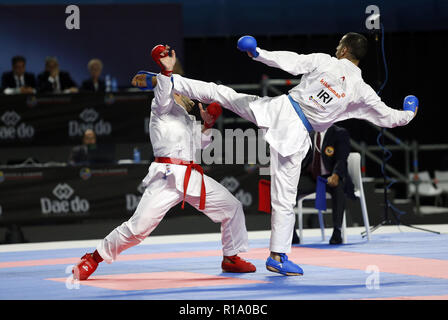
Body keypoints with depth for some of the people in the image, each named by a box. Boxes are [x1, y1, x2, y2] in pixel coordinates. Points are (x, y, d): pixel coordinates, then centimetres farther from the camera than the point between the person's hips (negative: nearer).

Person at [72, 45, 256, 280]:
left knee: (232, 207, 9)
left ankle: (231, 258, 23)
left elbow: (199, 143, 34)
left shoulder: (187, 119, 26)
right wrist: (166, 70, -34)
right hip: (167, 177, -8)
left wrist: (208, 124, 19)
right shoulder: (163, 107, 4)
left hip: (192, 178, 8)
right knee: (139, 225, -15)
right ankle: (94, 258, -2)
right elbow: (163, 92, -18)